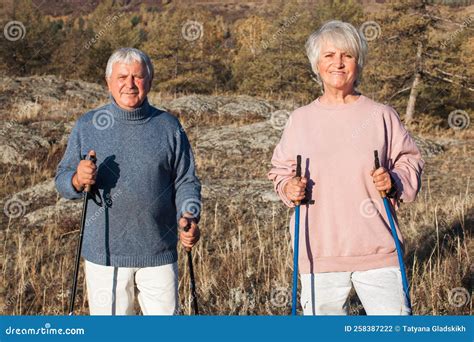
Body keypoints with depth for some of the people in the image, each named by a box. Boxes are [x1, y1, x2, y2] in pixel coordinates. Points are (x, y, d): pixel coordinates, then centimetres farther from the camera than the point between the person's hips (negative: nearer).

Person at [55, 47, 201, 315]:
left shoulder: (169, 127, 5)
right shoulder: (87, 125, 4)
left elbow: (186, 181, 4)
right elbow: (62, 180, 4)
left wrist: (189, 219, -15)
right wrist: (78, 180, -19)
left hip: (159, 253, 0)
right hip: (104, 253, 0)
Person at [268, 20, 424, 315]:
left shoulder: (381, 115, 2)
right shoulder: (301, 119, 7)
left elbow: (410, 160, 9)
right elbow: (281, 169, 17)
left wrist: (395, 181, -11)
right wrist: (288, 188, -4)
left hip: (377, 248, -2)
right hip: (318, 252, 2)